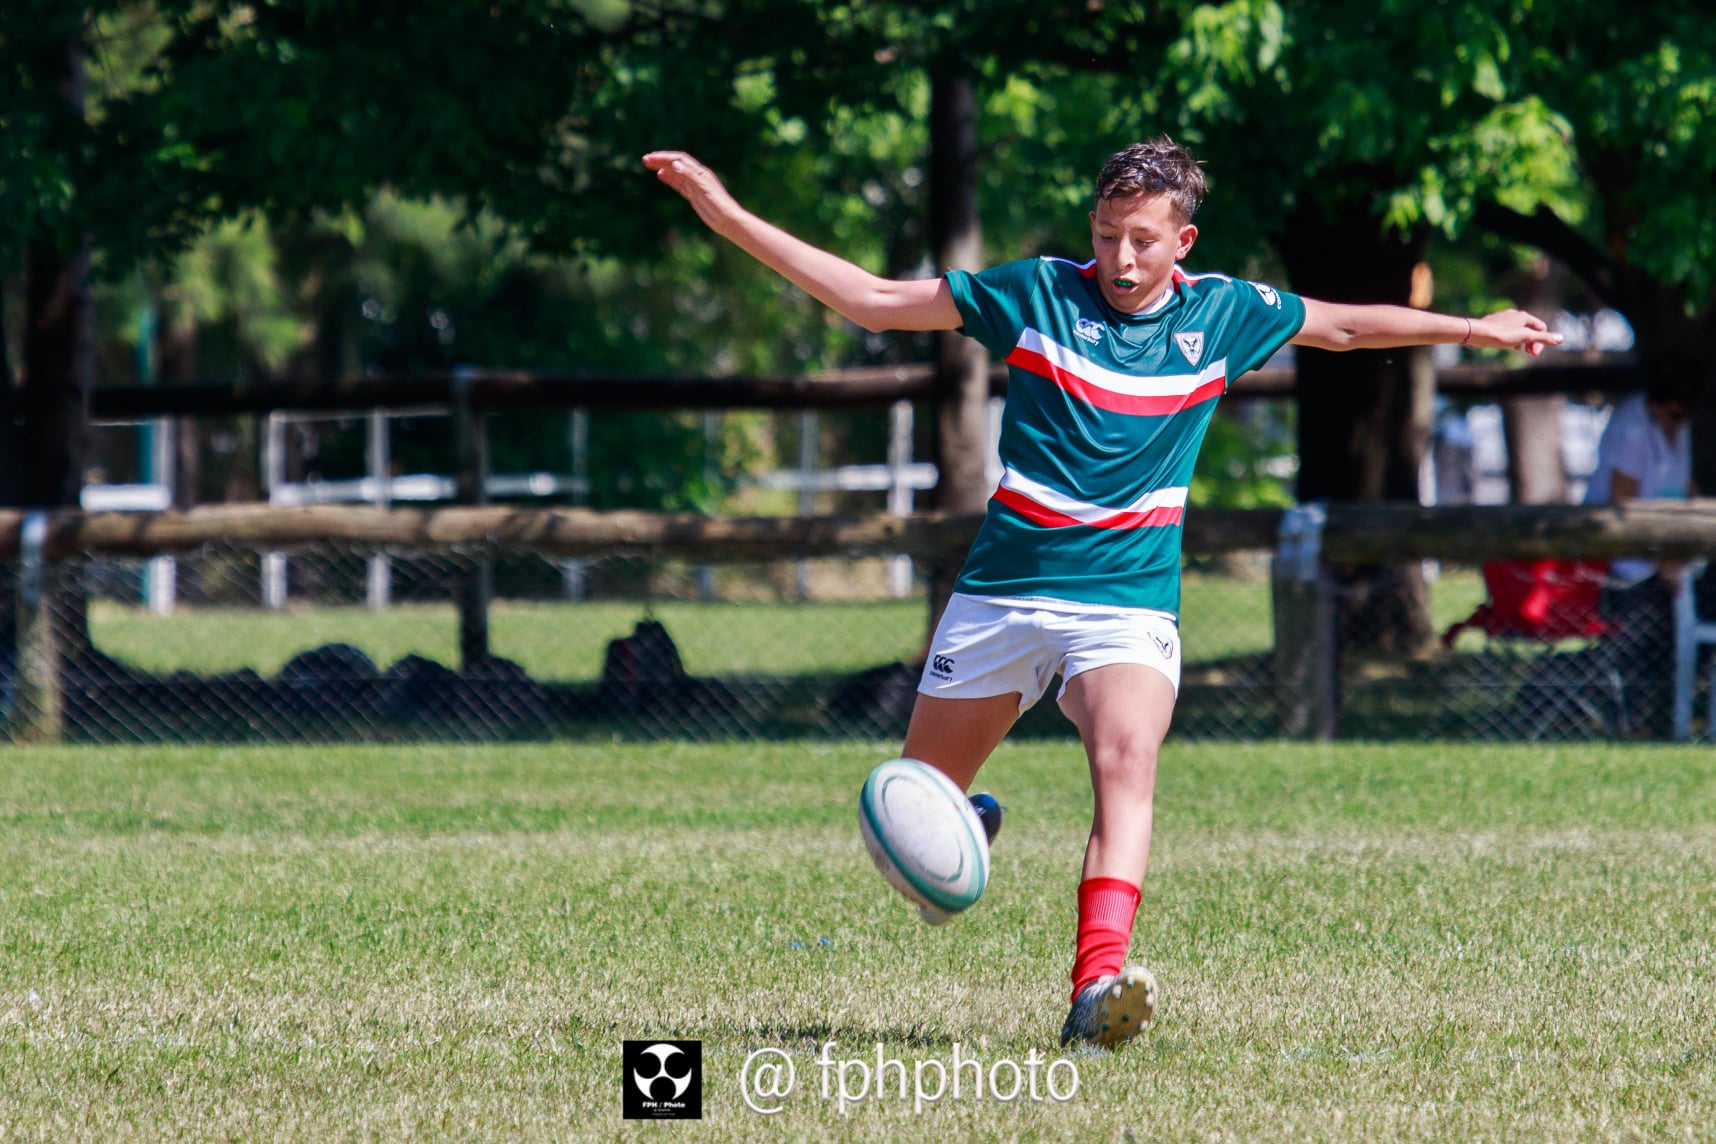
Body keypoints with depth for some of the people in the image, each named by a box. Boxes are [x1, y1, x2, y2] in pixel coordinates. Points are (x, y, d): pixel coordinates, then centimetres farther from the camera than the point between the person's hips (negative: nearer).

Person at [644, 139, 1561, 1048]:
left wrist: (1473, 329, 24)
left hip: (1130, 600, -1)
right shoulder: (1035, 293, -2)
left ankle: (1098, 986, -43)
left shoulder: (1222, 313, 3)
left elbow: (1344, 326, 21)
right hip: (1002, 589, 1)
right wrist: (730, 219, -5)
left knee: (1127, 760, -30)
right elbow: (871, 300, 0)